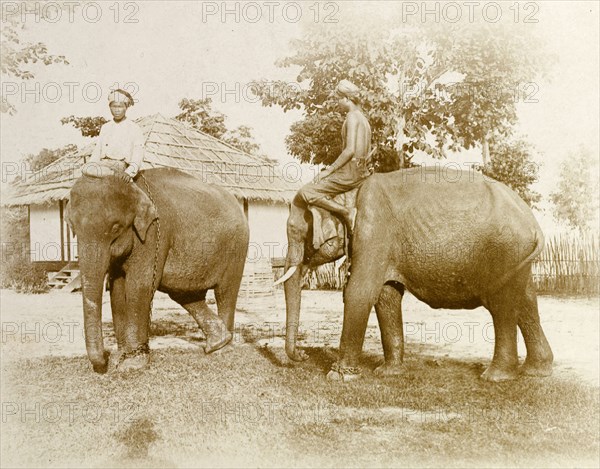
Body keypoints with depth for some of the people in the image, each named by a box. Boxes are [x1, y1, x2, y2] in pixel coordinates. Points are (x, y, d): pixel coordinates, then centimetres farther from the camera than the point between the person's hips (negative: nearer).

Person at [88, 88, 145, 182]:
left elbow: (138, 155, -3)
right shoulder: (105, 127, 23)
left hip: (122, 167, -4)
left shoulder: (134, 128, 7)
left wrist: (130, 171, -21)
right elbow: (97, 151, 20)